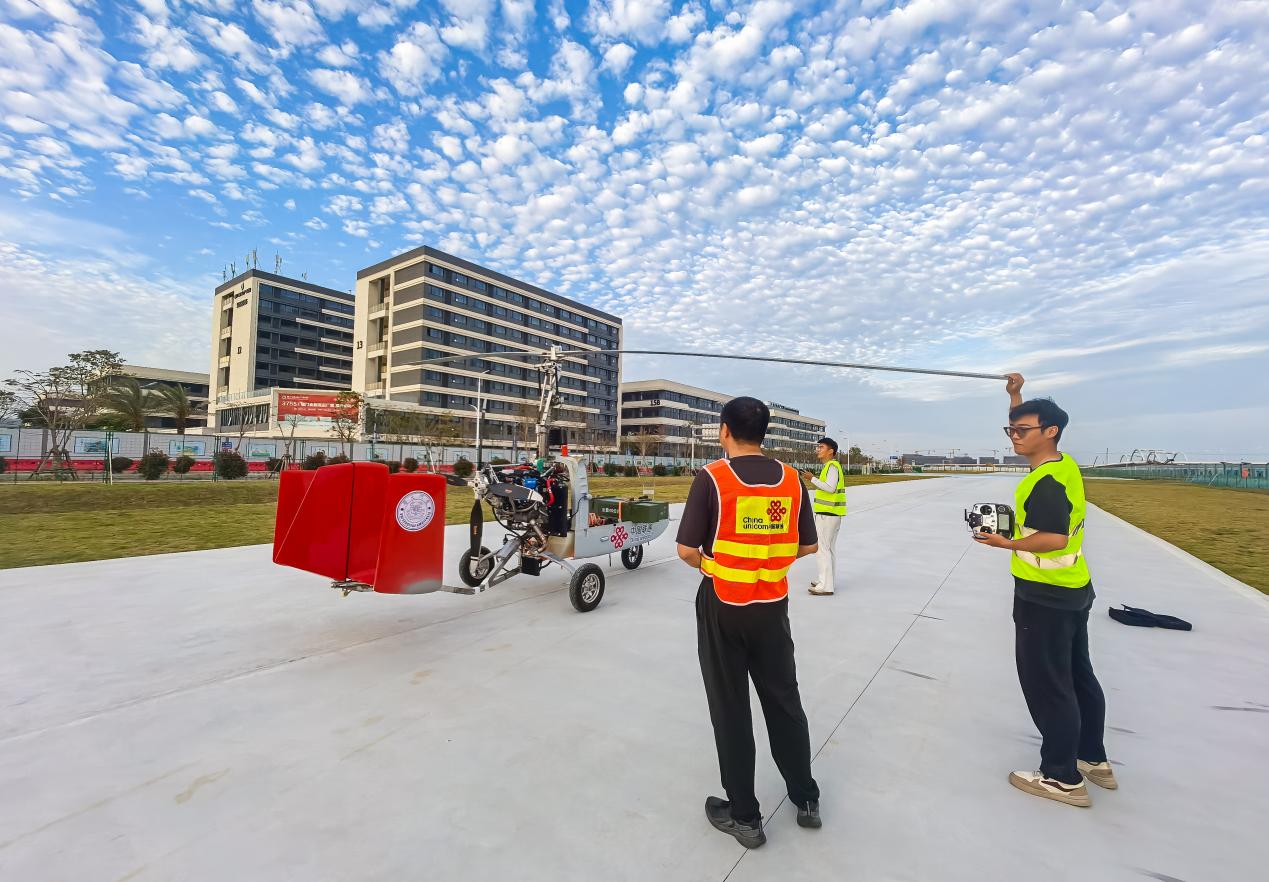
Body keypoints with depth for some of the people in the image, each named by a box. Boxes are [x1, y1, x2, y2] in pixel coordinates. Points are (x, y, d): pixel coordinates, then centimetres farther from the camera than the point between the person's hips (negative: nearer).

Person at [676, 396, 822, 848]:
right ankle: (806, 799, 39)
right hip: (772, 606, 4)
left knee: (730, 710, 12)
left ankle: (744, 816, 28)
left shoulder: (712, 477, -15)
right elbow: (808, 545, 5)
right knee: (784, 702, 22)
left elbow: (687, 550, -15)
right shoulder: (790, 479, -2)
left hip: (722, 607, -4)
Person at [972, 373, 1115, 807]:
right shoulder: (1063, 463, 4)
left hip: (1045, 596, -10)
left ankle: (1063, 778, 15)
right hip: (1073, 591, 10)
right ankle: (1094, 759, 36)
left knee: (1046, 685, 2)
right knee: (1077, 676, 21)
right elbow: (1026, 428, 20)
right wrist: (1015, 394, 16)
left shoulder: (1046, 483, -24)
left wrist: (1006, 543, -18)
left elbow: (1055, 538, -29)